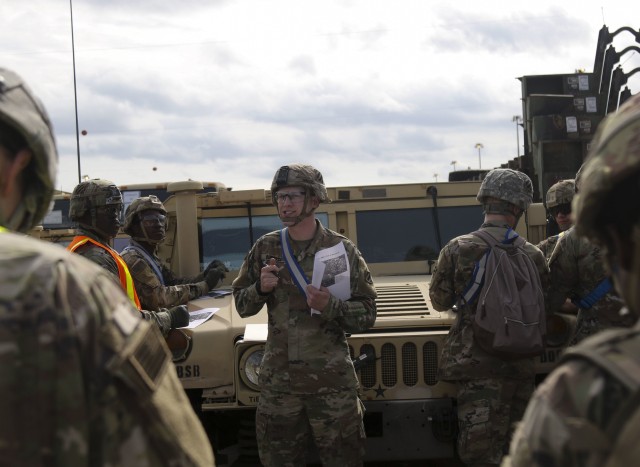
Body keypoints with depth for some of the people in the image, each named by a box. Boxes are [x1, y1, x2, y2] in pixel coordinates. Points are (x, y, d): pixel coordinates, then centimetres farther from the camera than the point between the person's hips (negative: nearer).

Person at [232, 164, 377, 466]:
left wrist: (330, 306, -22)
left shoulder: (341, 249, -4)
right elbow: (241, 305, 11)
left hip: (332, 382, -2)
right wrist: (261, 289, -10)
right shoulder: (265, 248, 4)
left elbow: (367, 315, -5)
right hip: (278, 381, 3)